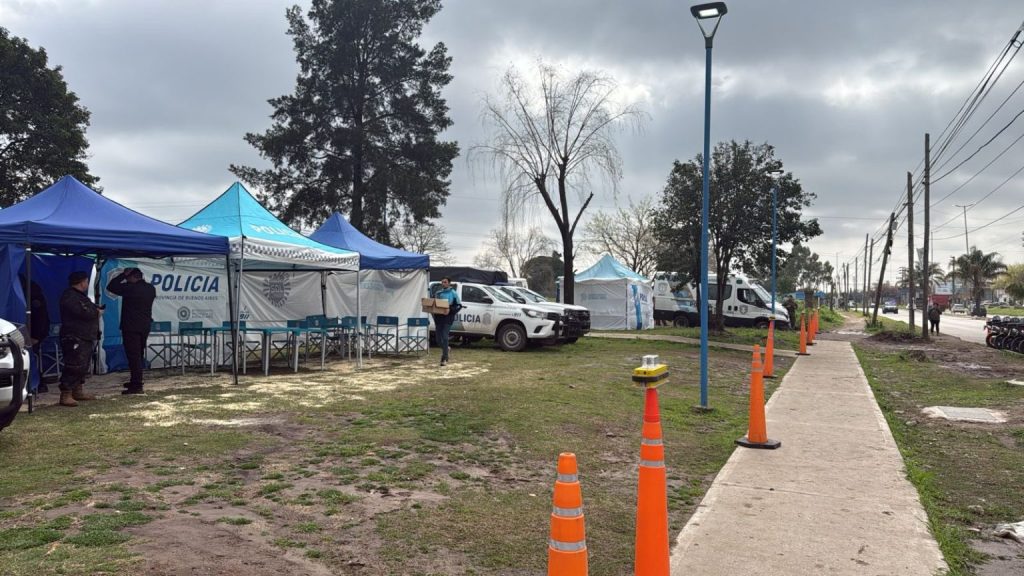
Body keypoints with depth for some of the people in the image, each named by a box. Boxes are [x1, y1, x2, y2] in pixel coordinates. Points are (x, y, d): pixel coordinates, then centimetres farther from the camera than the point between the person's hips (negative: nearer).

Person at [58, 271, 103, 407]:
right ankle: (66, 395, -12)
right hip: (75, 338, -11)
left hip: (85, 338, 11)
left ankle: (78, 392, 25)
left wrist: (96, 309, 0)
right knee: (74, 366, -13)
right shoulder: (70, 297, -16)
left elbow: (90, 309, 20)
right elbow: (85, 313, -24)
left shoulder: (80, 296, 20)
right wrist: (97, 312, -6)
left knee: (83, 366, 16)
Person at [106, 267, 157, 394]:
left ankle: (137, 386, -8)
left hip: (131, 327, -8)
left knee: (133, 356, -7)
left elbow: (111, 287, -7)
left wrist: (123, 274, -1)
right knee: (139, 355, 17)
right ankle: (136, 381, 25)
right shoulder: (151, 288, 5)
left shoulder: (130, 288, -16)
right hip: (145, 326, 8)